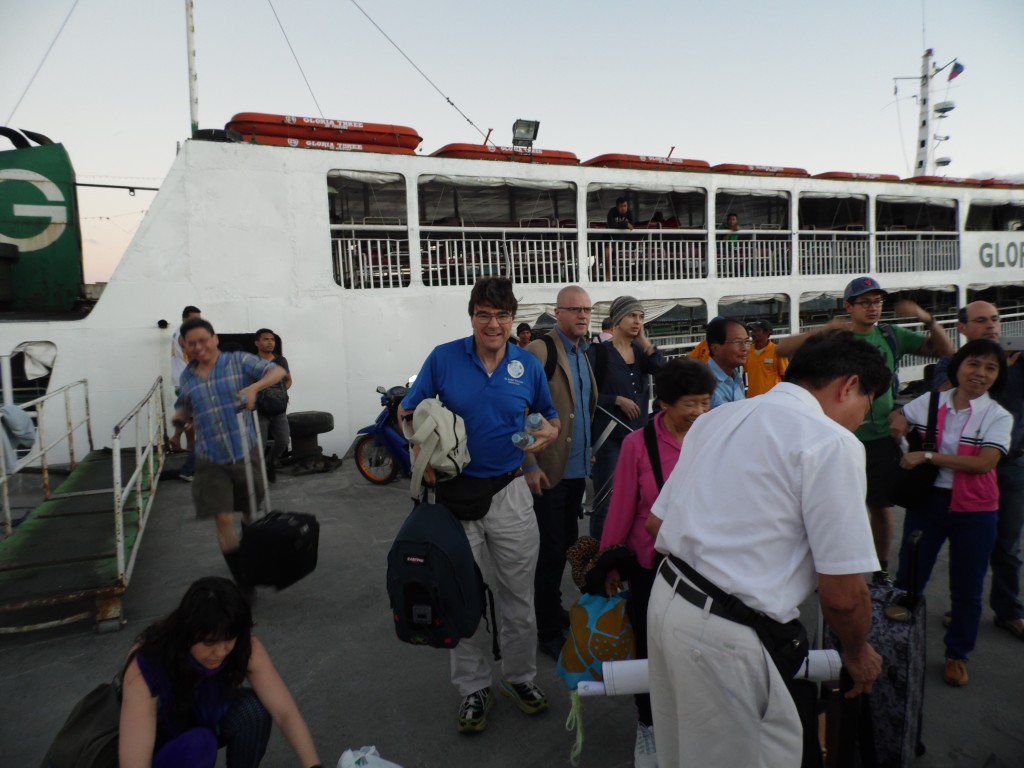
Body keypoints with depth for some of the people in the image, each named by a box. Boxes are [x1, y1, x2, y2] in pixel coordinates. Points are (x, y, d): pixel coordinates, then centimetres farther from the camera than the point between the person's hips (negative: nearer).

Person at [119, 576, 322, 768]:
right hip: (160, 747, -4)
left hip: (205, 719, 4)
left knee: (253, 708, -27)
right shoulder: (146, 667, -36)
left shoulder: (245, 648, -26)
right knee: (198, 744, -35)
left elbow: (285, 712, -29)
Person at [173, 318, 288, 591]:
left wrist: (254, 386, -28)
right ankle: (242, 582, 6)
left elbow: (278, 371, -10)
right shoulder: (187, 376, 8)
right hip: (211, 460, 2)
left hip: (245, 452, -1)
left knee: (251, 515, 16)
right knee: (224, 520, -7)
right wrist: (180, 415, -1)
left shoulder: (239, 361, -3)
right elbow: (184, 407, 24)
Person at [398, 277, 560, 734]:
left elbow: (550, 416, 12)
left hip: (510, 493, 1)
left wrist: (549, 433, -11)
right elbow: (407, 412, 1)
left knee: (518, 596, 13)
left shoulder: (528, 365, -2)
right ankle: (473, 688, 31)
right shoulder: (443, 358, -7)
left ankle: (520, 677, 35)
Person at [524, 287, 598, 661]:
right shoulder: (540, 350, -13)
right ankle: (549, 630, 15)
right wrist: (530, 465, -19)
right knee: (552, 549, 1)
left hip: (577, 467, 8)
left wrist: (588, 451, 14)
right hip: (550, 469, -7)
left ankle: (554, 610, 33)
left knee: (567, 544, 16)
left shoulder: (584, 353, 12)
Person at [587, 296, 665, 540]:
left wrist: (645, 341, -9)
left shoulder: (641, 351, 10)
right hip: (610, 436, -6)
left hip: (637, 433, 6)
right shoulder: (598, 352, -7)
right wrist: (618, 400, -15)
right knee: (606, 500, -2)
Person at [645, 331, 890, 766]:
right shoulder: (832, 442, -12)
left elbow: (656, 523, 13)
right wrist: (857, 653, 9)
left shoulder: (718, 417, 10)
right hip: (722, 634, -8)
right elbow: (843, 594, -11)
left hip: (666, 598, 8)